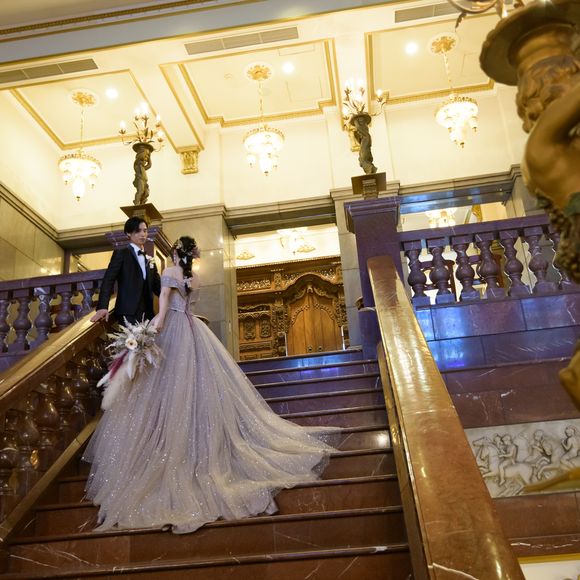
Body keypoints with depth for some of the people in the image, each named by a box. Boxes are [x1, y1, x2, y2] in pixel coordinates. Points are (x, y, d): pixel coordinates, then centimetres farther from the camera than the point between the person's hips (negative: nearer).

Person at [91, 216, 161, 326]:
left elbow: (156, 285, 19)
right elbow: (108, 280, -8)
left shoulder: (149, 259, 20)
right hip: (128, 313, -6)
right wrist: (103, 307, -22)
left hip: (147, 314, 6)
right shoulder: (121, 254, 3)